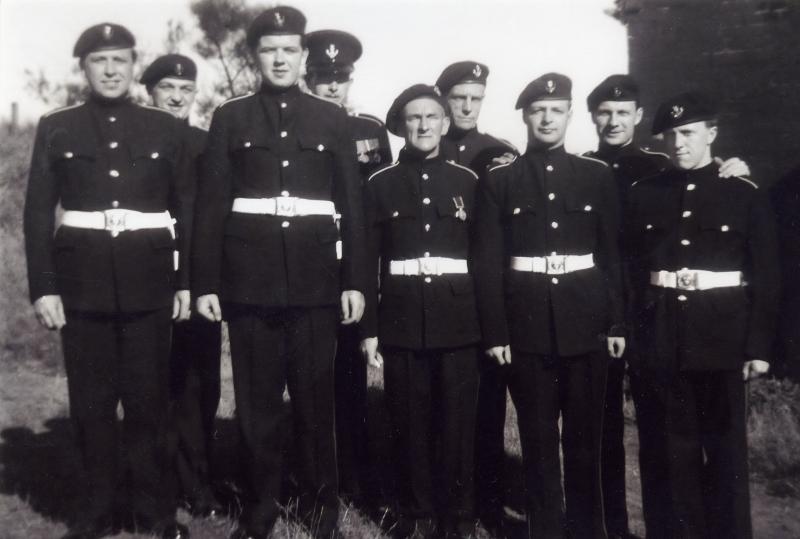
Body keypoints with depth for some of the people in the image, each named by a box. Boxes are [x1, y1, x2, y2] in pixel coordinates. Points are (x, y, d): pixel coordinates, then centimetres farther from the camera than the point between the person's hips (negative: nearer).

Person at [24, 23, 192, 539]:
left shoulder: (166, 128, 6)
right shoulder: (56, 128, 6)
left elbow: (188, 207, 6)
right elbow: (38, 211, 4)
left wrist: (187, 280, 0)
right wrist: (43, 286, -4)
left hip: (149, 281, 0)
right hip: (82, 280, 1)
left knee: (148, 398, 5)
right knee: (91, 399, 7)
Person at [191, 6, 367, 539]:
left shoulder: (332, 118, 8)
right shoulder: (230, 117, 7)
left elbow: (352, 203, 6)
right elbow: (212, 204, 3)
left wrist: (355, 280, 0)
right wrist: (205, 282, -2)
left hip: (316, 276, 0)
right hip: (249, 277, 0)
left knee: (316, 394, 7)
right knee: (257, 398, 7)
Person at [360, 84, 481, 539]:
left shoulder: (468, 181, 6)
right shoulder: (381, 184, 5)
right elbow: (368, 259, 3)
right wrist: (369, 328, -2)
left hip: (458, 322, 0)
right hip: (401, 322, 0)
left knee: (458, 423, 6)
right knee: (410, 424, 7)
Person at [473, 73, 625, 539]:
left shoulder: (598, 176, 7)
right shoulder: (499, 180, 3)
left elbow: (614, 254, 7)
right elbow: (488, 261, -1)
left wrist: (617, 323, 2)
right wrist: (494, 332, -6)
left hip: (586, 322, 1)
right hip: (526, 325, -1)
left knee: (585, 433, 9)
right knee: (538, 435, 8)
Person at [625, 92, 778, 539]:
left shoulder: (746, 194, -2)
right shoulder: (644, 194, 5)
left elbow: (766, 275, -3)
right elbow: (632, 269, 6)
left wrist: (759, 346, -6)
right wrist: (631, 333, 2)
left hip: (722, 335, -2)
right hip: (663, 337, 3)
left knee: (725, 441, 7)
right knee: (678, 442, 12)